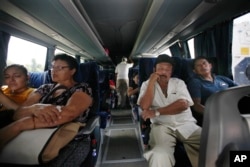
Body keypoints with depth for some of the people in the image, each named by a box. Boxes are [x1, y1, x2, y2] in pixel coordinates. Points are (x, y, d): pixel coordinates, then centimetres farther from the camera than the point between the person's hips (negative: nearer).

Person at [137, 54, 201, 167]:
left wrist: (156, 112, -13)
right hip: (162, 126, -2)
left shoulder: (179, 83, 9)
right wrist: (152, 82, -9)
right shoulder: (147, 84, 9)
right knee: (160, 156, -32)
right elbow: (144, 107, -8)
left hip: (186, 124, 3)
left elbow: (183, 104, -9)